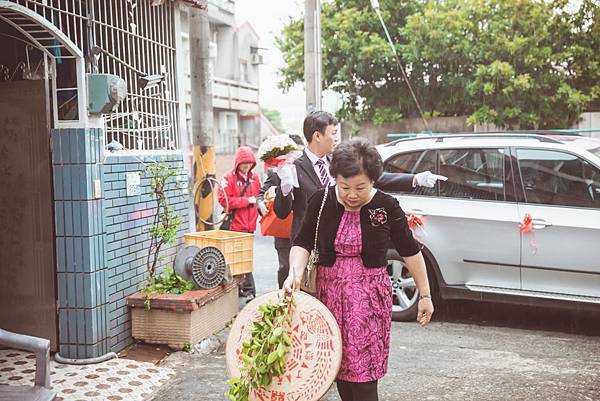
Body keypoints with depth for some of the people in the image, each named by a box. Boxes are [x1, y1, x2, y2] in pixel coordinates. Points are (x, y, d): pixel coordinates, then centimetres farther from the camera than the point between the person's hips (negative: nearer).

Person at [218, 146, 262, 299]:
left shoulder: (254, 177, 12)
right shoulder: (228, 178, -6)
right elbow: (224, 200, -14)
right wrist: (247, 200, -14)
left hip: (250, 225, 6)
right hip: (235, 225, -5)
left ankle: (239, 288, 21)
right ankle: (249, 291, 2)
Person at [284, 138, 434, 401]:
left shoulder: (387, 207, -8)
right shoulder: (321, 201, -4)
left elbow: (410, 252, 2)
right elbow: (303, 242, 2)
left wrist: (424, 295, 5)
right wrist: (295, 273, -18)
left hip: (370, 297, -3)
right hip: (330, 292, 3)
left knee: (363, 371, -7)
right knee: (339, 367, 11)